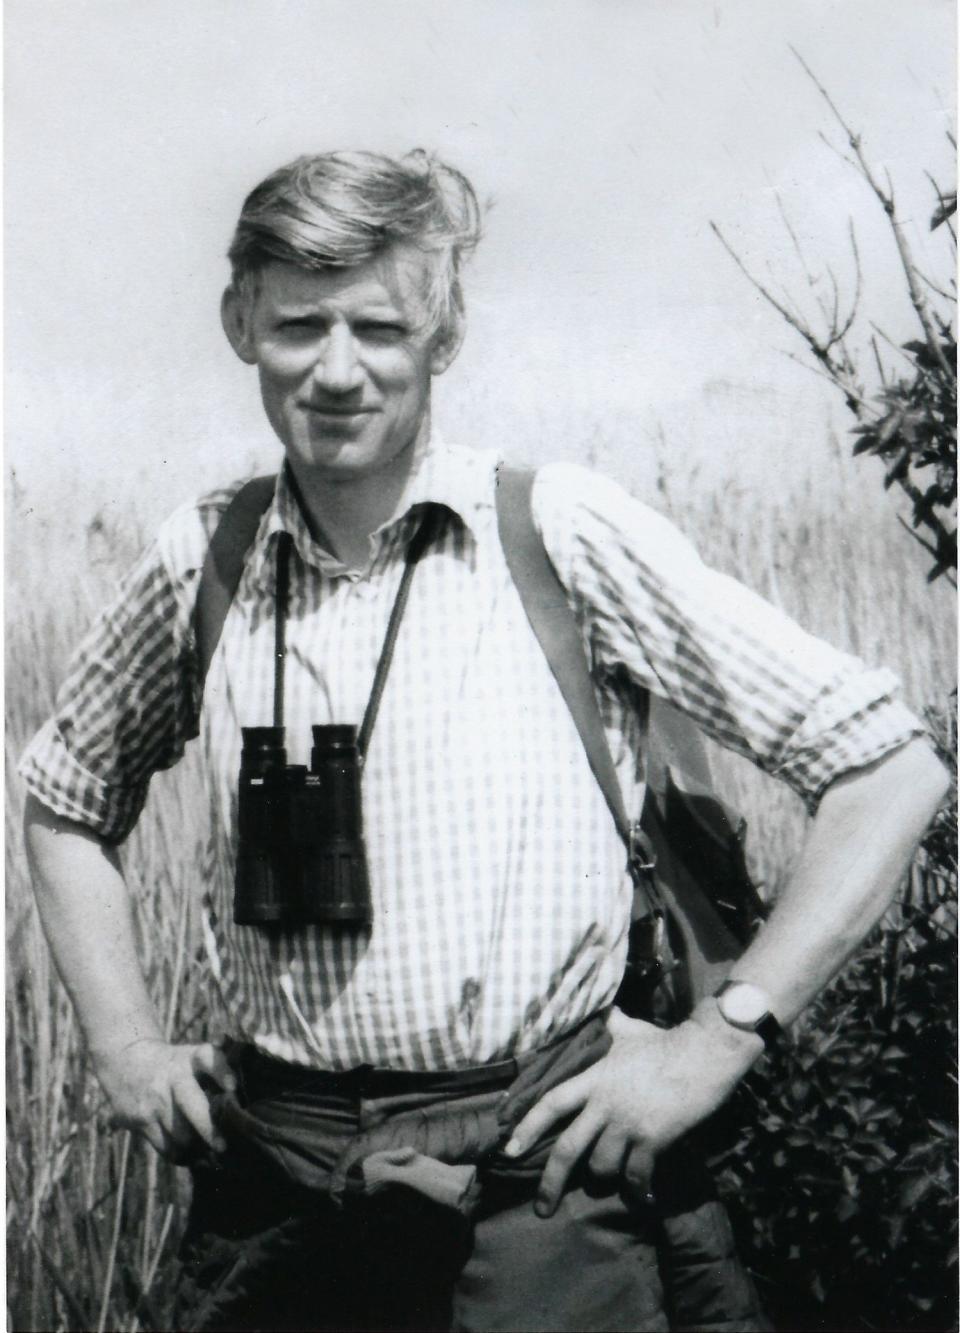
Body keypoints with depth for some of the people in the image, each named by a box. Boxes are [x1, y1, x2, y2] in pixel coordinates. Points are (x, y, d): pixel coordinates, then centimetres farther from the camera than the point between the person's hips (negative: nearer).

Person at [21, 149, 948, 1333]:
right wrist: (127, 1048, 10)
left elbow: (889, 769, -6)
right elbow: (69, 797, 20)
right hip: (269, 1186, 3)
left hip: (531, 1184, -3)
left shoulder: (566, 533, -7)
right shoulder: (199, 562, 3)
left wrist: (716, 1042, -9)